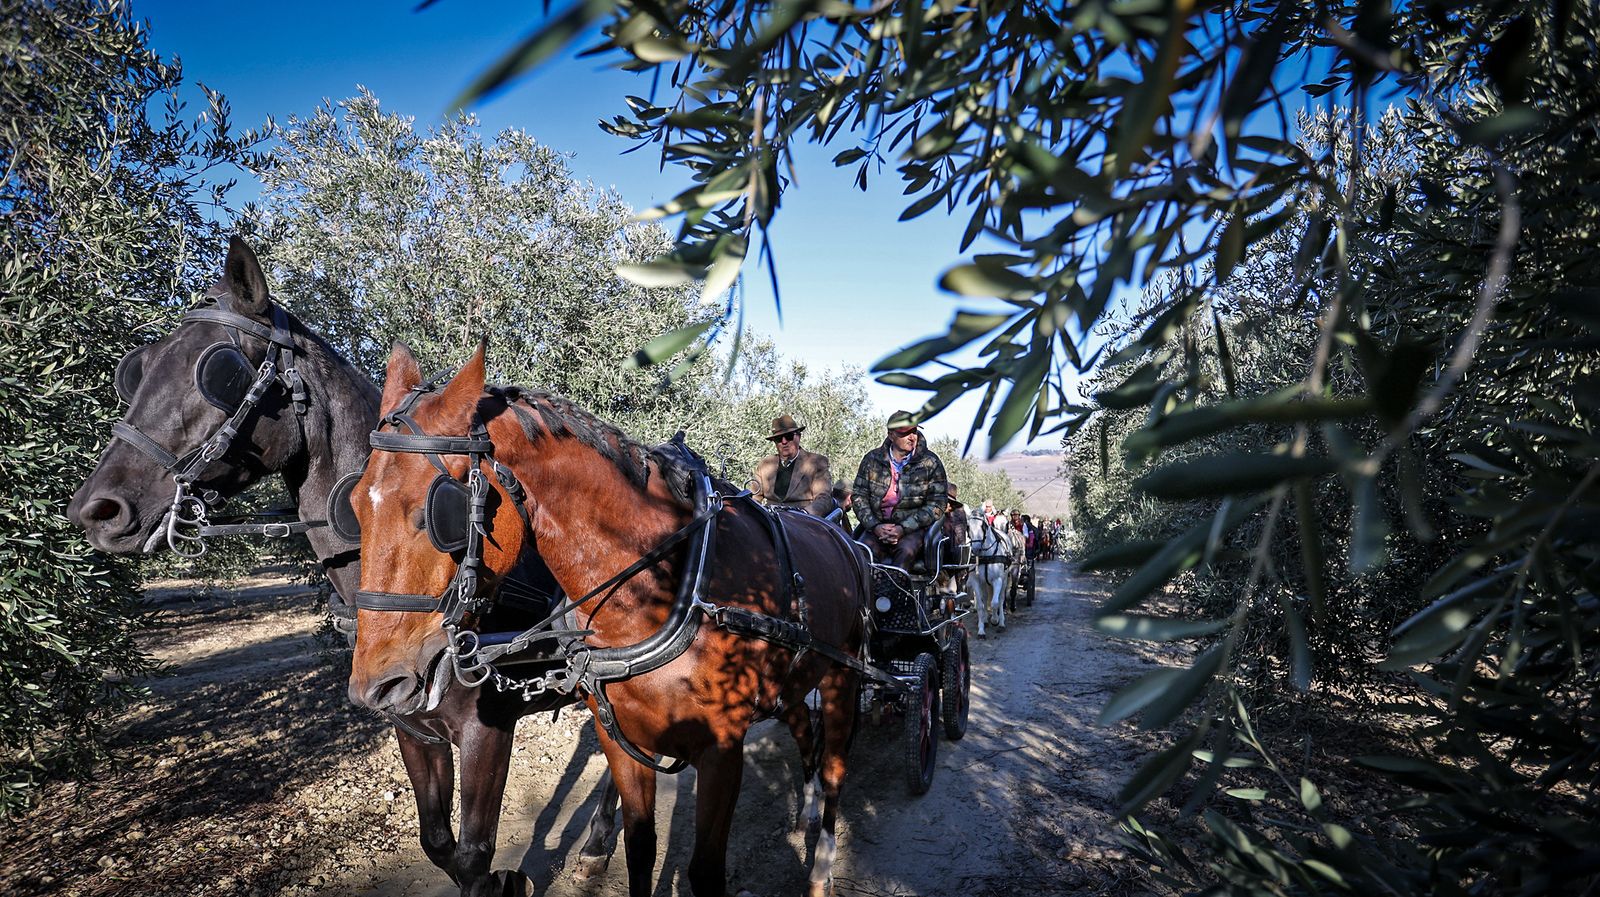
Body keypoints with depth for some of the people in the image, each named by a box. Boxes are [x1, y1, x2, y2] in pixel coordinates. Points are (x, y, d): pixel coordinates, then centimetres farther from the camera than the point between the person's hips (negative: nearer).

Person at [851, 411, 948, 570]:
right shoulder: (872, 459, 7)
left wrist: (903, 528, -14)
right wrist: (875, 526, -11)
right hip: (876, 525, 2)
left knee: (905, 550, -34)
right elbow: (858, 495, 7)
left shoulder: (930, 462, 1)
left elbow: (937, 503, -3)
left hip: (914, 526, -2)